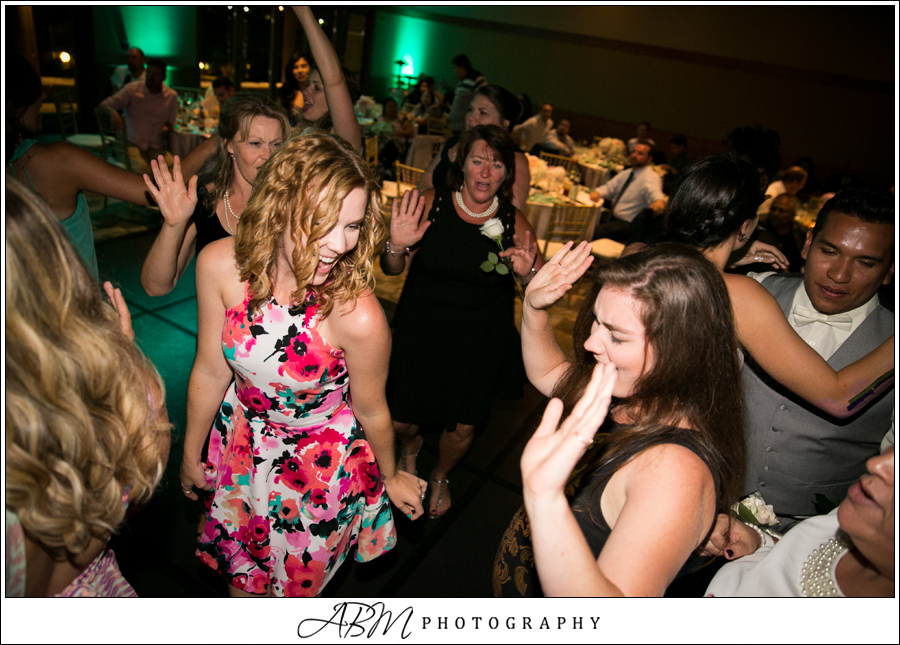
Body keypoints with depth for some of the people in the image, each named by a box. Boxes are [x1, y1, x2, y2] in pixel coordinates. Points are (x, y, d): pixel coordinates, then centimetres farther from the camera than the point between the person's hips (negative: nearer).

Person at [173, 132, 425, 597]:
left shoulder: (357, 315, -35)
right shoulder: (221, 265, -24)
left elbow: (371, 411, -17)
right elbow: (211, 372, -9)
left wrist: (390, 477, 2)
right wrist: (191, 454, 6)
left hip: (320, 466, -3)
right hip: (241, 445, 4)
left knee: (294, 588, 22)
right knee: (240, 579, 29)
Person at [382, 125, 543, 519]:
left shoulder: (514, 222, -9)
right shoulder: (431, 205, -12)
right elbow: (392, 269, -6)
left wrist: (527, 273, -22)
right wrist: (397, 246, -28)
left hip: (480, 340, 1)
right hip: (421, 331, 0)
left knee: (464, 427, 10)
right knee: (401, 422, 6)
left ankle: (441, 477, 48)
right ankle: (410, 445, 48)